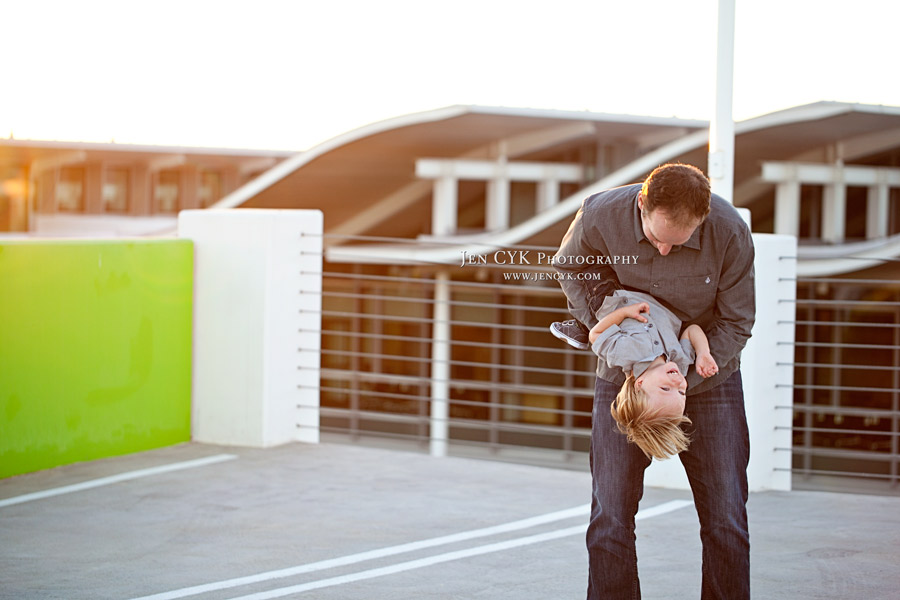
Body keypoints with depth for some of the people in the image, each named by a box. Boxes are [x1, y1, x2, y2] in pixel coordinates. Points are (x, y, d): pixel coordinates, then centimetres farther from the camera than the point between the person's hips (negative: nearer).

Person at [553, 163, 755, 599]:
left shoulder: (730, 232, -23)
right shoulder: (599, 216, -21)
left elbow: (736, 322, -10)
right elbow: (568, 268, 3)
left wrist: (682, 380, -18)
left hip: (708, 378, 0)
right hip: (622, 377, 1)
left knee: (725, 521, -2)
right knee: (610, 521, -3)